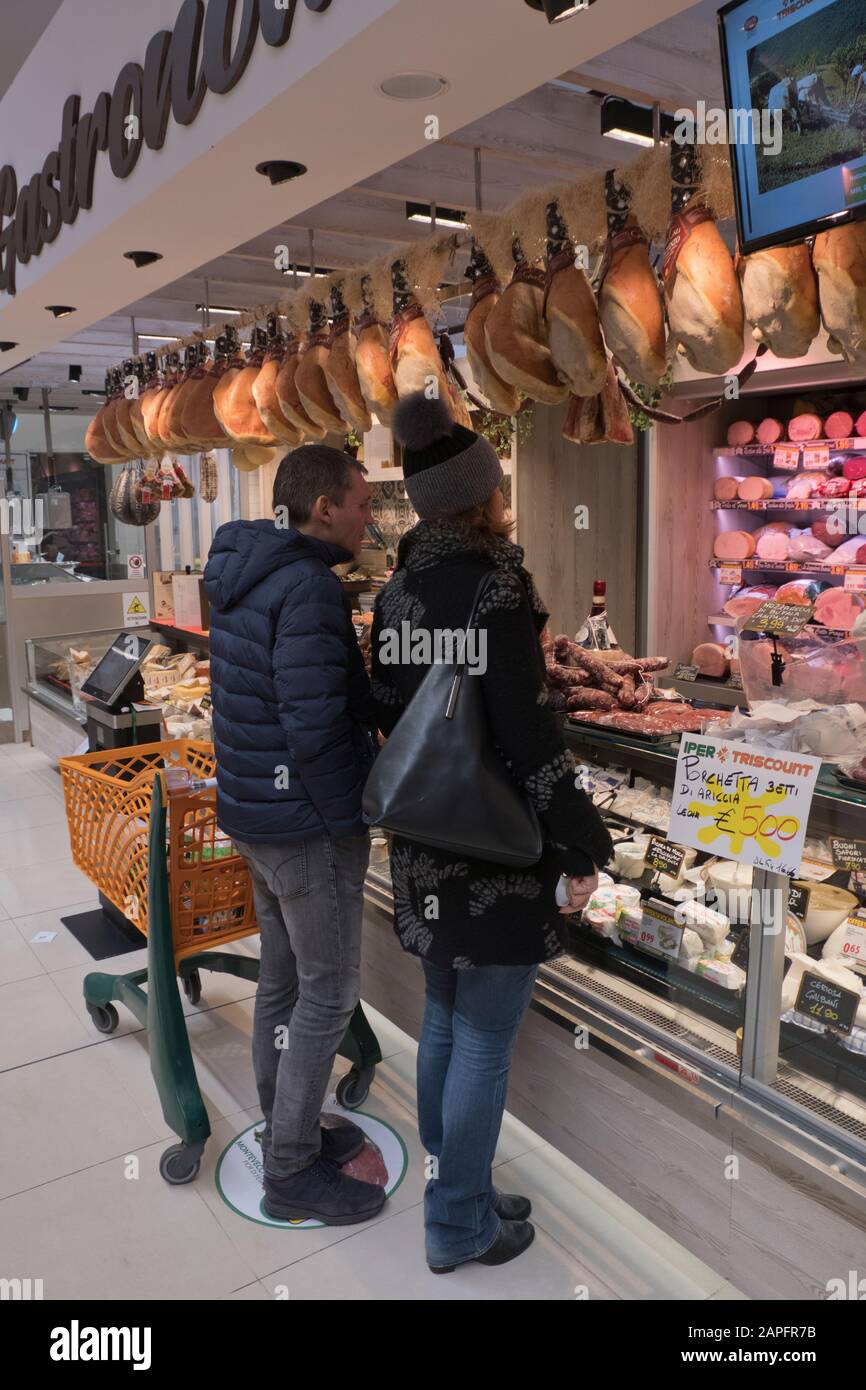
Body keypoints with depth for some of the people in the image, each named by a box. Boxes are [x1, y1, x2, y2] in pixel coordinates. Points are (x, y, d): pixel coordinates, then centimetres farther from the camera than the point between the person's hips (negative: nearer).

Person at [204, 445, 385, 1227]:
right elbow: (315, 728, -24)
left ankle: (288, 1131, 36)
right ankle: (291, 1172, 19)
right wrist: (355, 818, -12)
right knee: (328, 992, 5)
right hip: (307, 823, -9)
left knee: (284, 976, 20)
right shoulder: (309, 587, -21)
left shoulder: (240, 578, 8)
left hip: (254, 811, 9)